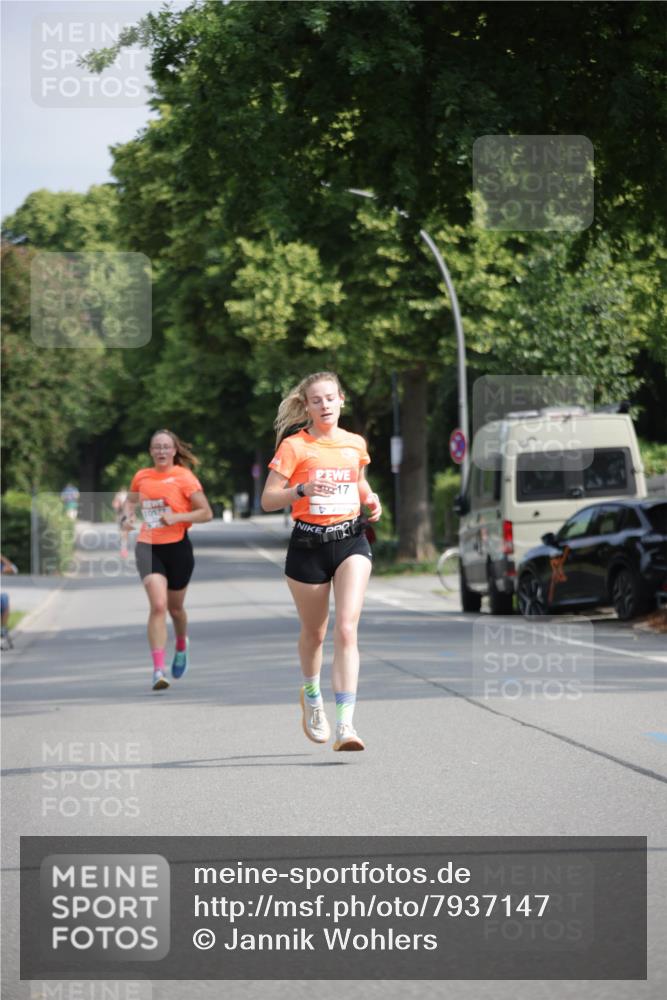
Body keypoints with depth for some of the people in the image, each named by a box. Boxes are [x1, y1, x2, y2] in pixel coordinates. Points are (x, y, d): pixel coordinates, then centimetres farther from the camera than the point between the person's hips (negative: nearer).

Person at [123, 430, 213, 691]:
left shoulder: (184, 477, -5)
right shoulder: (142, 477, 5)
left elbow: (206, 513, -7)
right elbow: (130, 500, 26)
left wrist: (177, 517, -19)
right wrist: (127, 516, 4)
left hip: (177, 547, -1)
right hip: (147, 547, 1)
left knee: (175, 607, 15)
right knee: (158, 605, -17)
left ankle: (182, 645, 50)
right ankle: (158, 670, -21)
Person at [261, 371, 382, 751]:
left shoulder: (356, 444, 7)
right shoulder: (294, 446, -5)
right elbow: (268, 499, -9)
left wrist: (371, 499, 6)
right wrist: (303, 489, -25)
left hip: (351, 540, 1)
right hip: (308, 545, -1)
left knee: (347, 628, -15)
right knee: (314, 632, 13)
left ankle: (346, 724, -20)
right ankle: (312, 695, 44)